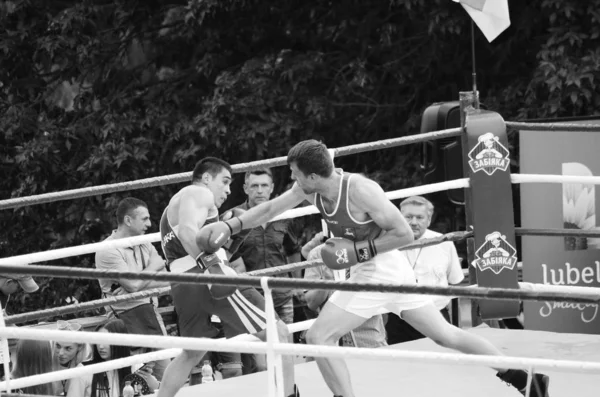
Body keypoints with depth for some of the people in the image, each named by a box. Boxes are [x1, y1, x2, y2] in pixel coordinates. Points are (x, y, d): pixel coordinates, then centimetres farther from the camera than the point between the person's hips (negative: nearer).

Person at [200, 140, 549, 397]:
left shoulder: (360, 191, -25)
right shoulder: (309, 189, -3)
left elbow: (405, 234, -20)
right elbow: (270, 209, 8)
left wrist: (358, 251, -22)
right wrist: (230, 226, -1)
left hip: (382, 268, -8)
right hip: (366, 271, 8)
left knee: (319, 336, -9)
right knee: (445, 334, 13)